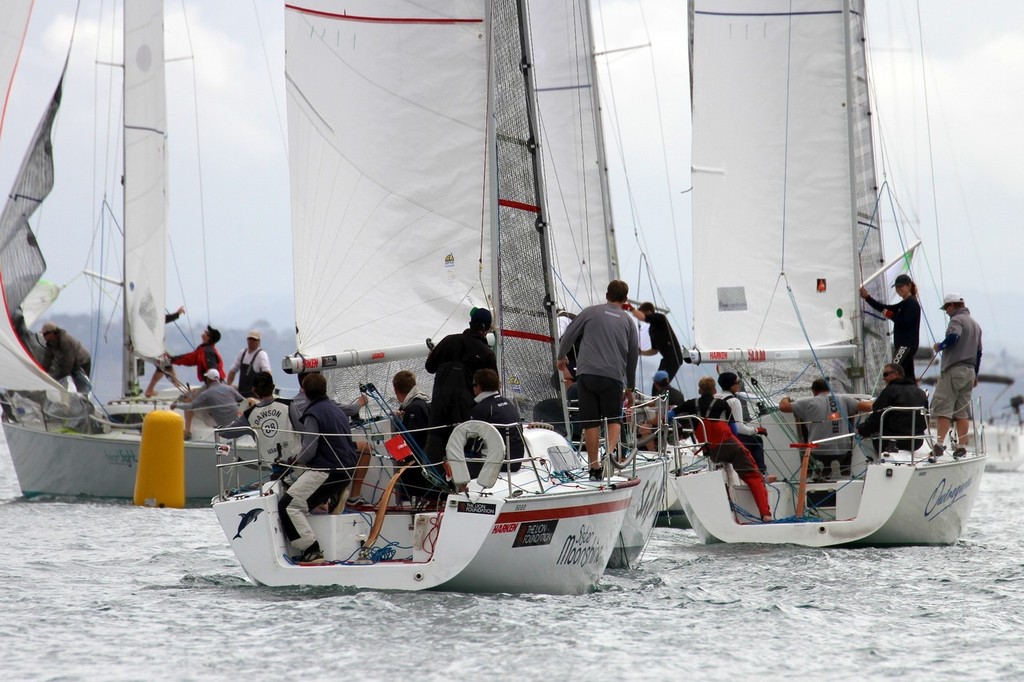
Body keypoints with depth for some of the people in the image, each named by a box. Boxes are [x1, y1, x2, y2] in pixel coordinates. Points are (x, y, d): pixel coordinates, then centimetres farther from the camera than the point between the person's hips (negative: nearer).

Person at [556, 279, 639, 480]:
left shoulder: (591, 312, 9)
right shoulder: (628, 321, 14)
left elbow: (568, 335, 12)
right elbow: (633, 356, 18)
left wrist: (561, 356, 32)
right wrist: (630, 387, 29)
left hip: (586, 373, 0)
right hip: (613, 376, 0)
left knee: (590, 422, 5)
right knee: (614, 419, 12)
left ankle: (595, 468, 7)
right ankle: (610, 453, -14)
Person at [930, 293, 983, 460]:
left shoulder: (957, 319, -6)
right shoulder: (975, 324, 20)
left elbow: (953, 337, -27)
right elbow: (978, 351, 23)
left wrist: (940, 346, -9)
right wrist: (975, 374, 27)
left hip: (953, 369, -8)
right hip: (969, 371, 8)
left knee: (943, 408, -10)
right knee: (962, 411, 8)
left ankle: (939, 444, -19)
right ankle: (961, 446, 5)